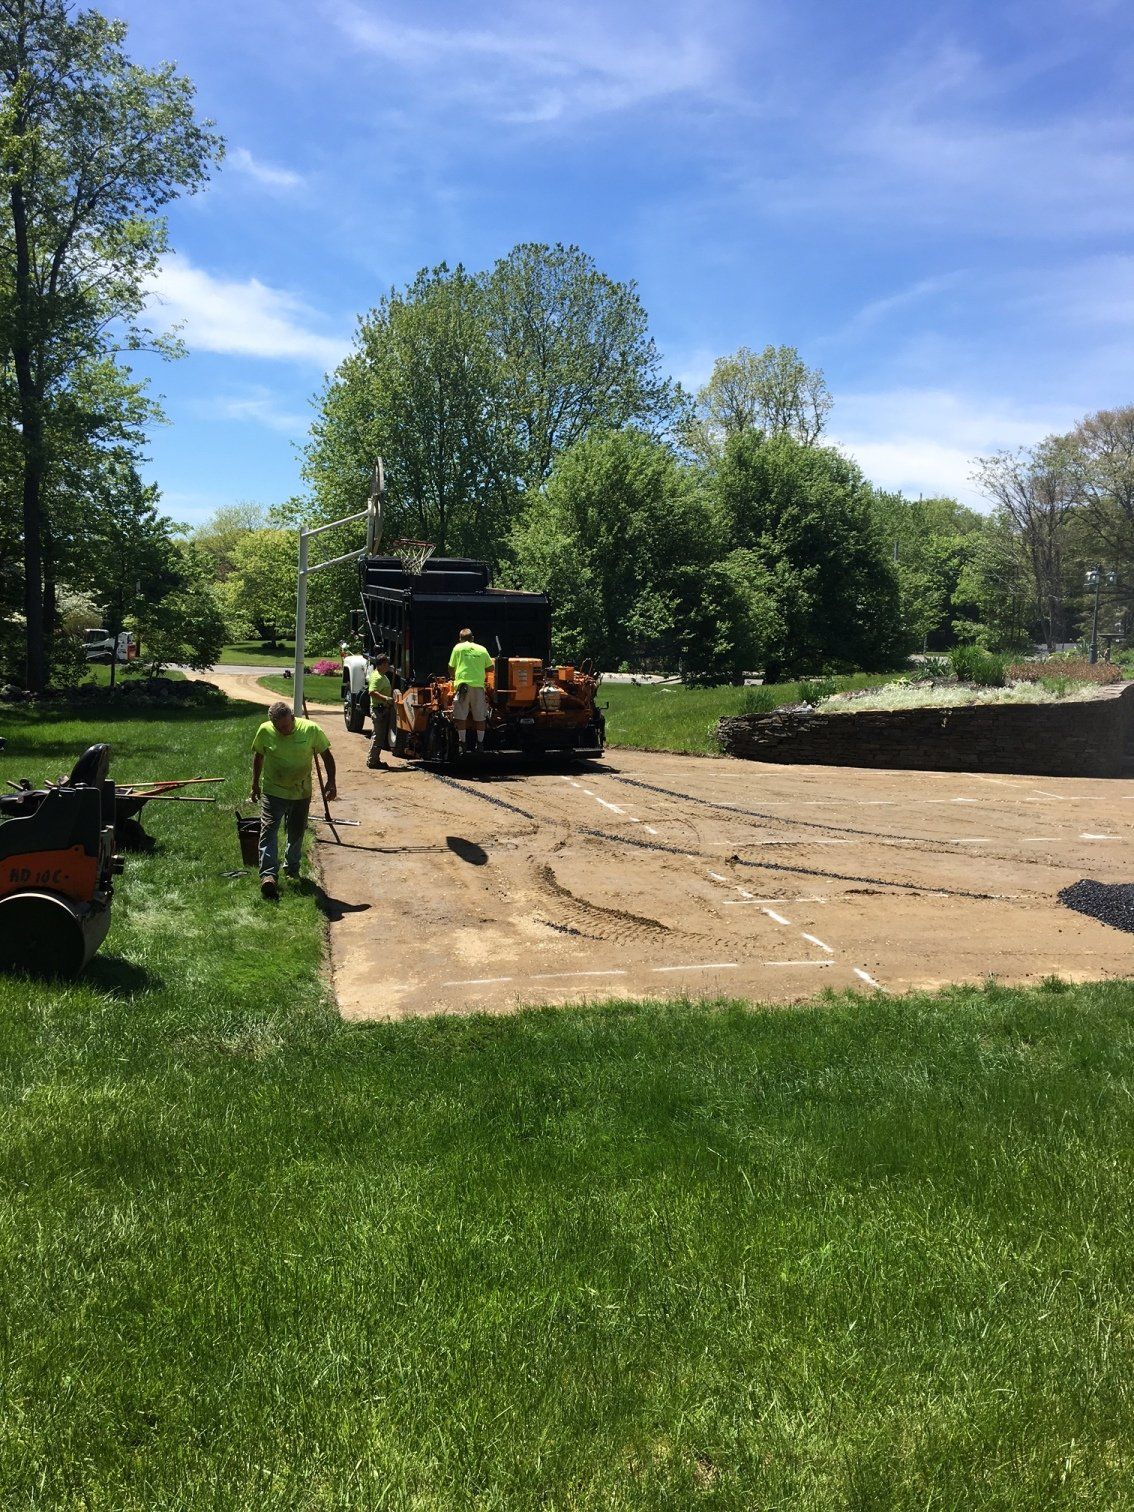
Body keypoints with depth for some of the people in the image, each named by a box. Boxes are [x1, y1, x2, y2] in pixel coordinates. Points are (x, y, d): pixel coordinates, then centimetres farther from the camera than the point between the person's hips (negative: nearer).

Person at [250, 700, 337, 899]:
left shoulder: (311, 729, -12)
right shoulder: (265, 731, -10)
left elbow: (326, 755, -1)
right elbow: (258, 756, 7)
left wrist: (331, 782, -7)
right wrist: (255, 784, 12)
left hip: (301, 793, 1)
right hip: (273, 792, -1)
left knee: (296, 834, 14)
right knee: (268, 830, -15)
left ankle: (292, 868, 35)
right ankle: (268, 875, -20)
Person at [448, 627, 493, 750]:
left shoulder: (458, 648, 10)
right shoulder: (482, 649, 14)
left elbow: (451, 668, 14)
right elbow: (490, 667, 17)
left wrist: (454, 678, 34)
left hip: (463, 684, -2)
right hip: (479, 685, 2)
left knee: (461, 716, 0)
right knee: (480, 717, 8)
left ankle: (462, 744, -3)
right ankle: (480, 744, 9)